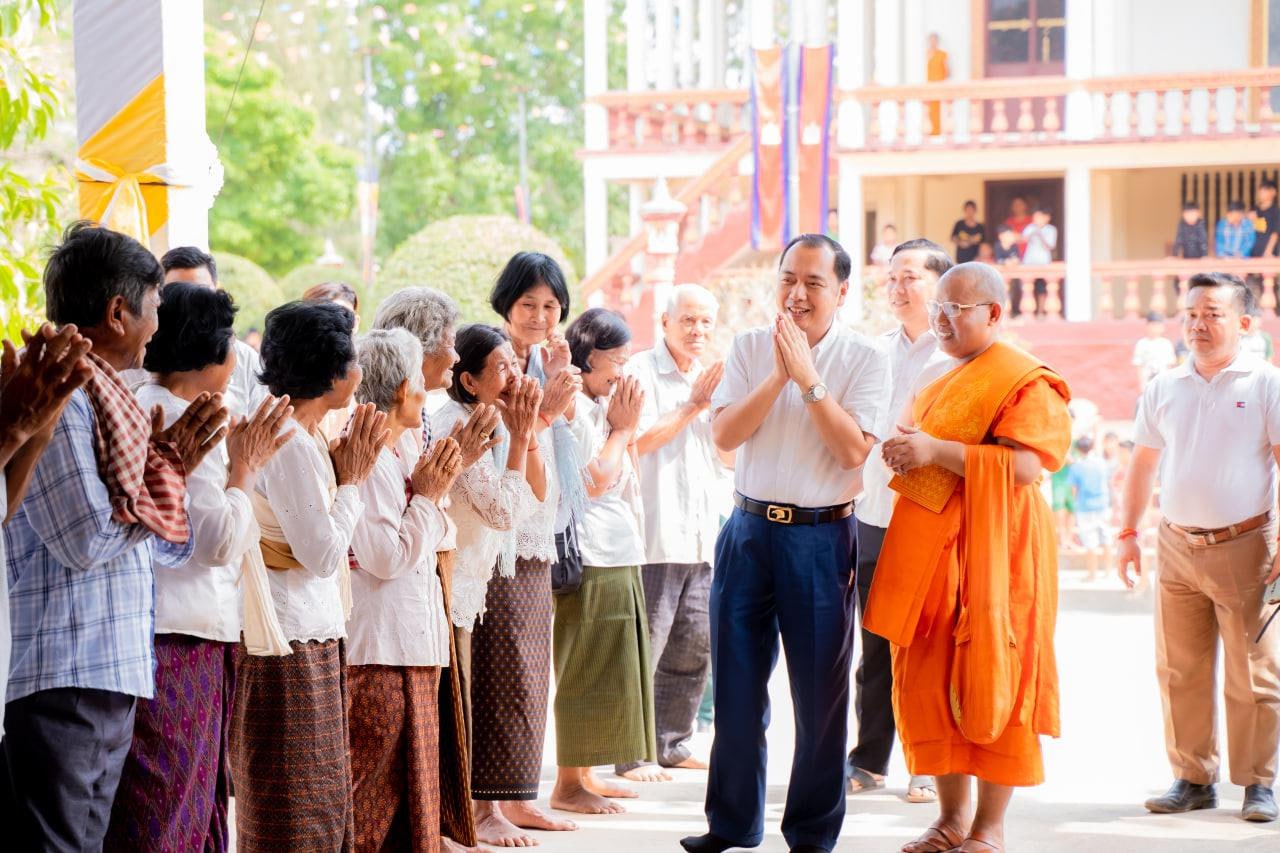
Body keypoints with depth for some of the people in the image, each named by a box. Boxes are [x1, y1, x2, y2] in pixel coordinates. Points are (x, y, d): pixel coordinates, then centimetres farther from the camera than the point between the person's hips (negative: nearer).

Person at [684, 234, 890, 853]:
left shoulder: (864, 359, -3)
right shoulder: (750, 348, 6)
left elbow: (852, 449, -13)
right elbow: (725, 434, -4)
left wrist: (807, 376, -16)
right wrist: (779, 376, -13)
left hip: (820, 537, -3)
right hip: (749, 529, 3)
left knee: (820, 690, 1)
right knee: (736, 686, 8)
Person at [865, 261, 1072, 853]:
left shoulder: (1026, 383, -5)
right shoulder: (936, 388, 20)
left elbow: (1023, 465, -19)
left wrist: (936, 450, -19)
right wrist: (902, 453, 7)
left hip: (991, 553, -8)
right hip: (930, 551, 8)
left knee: (988, 687, -5)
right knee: (928, 684, 5)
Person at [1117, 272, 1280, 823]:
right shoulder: (1164, 389, 10)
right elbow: (1143, 463, 20)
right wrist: (1128, 533, 17)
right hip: (1177, 546, 4)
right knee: (1180, 673, 6)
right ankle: (1192, 779, 14)